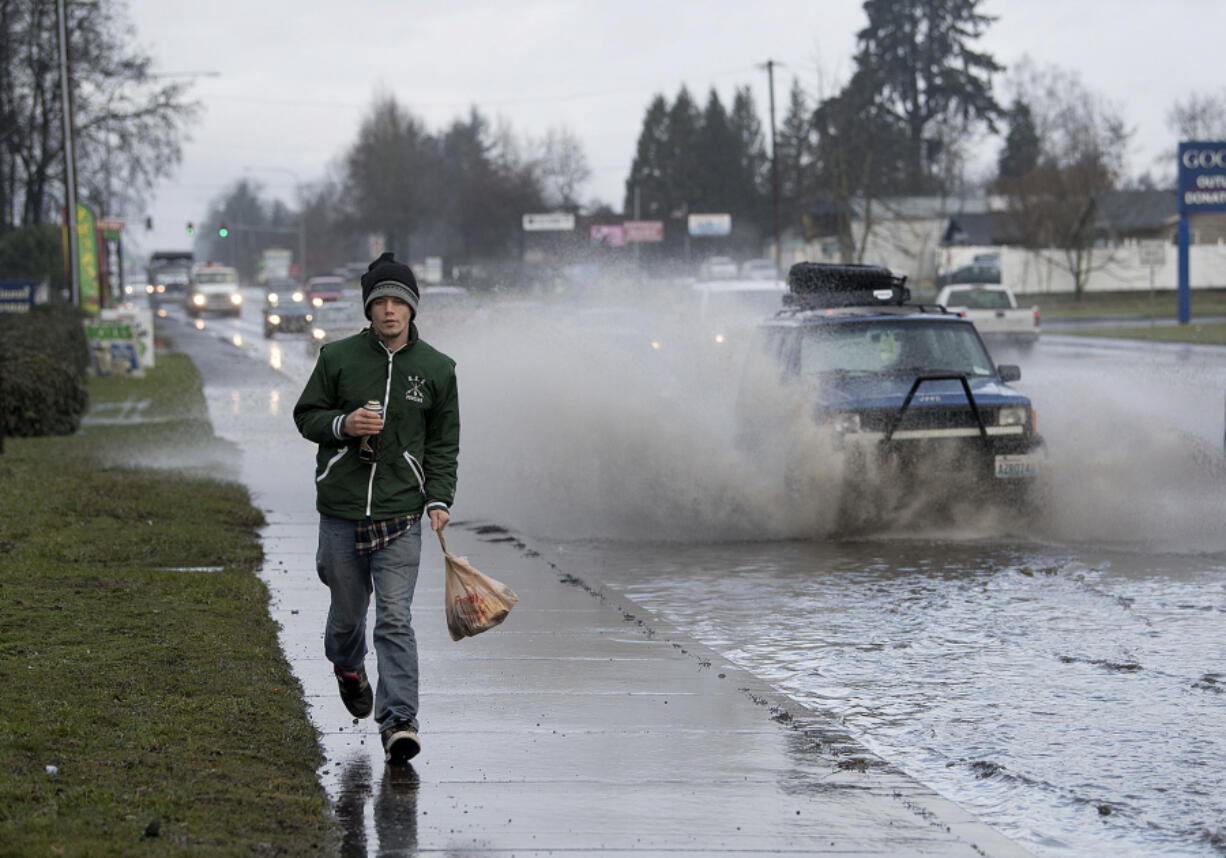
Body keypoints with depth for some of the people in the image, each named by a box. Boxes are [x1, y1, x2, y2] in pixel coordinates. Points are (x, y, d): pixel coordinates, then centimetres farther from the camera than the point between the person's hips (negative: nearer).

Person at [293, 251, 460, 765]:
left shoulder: (437, 369, 4)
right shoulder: (338, 358, 1)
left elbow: (443, 443, 10)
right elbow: (306, 415, 8)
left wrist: (438, 500, -2)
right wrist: (343, 424, -13)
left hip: (401, 513, -1)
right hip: (341, 510, 1)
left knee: (395, 619, -10)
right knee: (348, 609, 14)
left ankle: (398, 722, -12)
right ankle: (348, 666, 48)